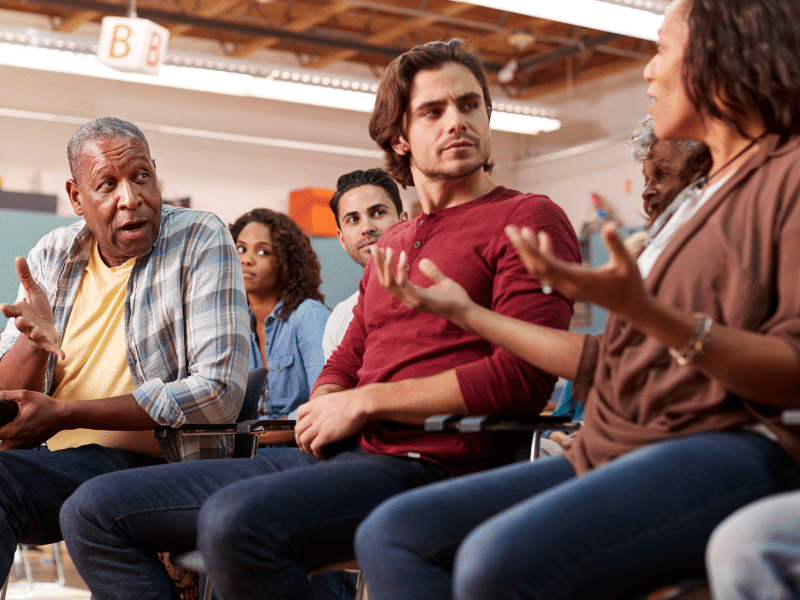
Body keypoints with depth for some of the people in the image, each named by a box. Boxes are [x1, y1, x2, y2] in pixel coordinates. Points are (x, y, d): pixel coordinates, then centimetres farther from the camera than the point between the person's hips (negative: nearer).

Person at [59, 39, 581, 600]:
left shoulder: (528, 218, 1)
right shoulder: (390, 244, 25)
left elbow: (523, 375, -13)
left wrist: (368, 402, -10)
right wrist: (324, 408, 3)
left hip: (423, 464, -8)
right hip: (335, 456, 8)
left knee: (234, 521, -37)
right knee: (95, 510, -1)